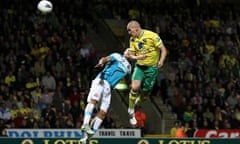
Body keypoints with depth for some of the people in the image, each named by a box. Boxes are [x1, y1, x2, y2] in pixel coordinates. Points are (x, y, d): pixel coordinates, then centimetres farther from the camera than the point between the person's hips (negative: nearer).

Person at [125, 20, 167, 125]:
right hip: (139, 66, 3)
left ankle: (138, 98, 39)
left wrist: (161, 61, -27)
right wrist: (130, 56, -20)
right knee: (134, 87, -22)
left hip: (152, 67, -3)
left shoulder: (152, 36, -14)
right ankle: (131, 111, -6)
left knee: (145, 93, 1)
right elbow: (133, 54, 5)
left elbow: (163, 50, -11)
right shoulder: (132, 40, 2)